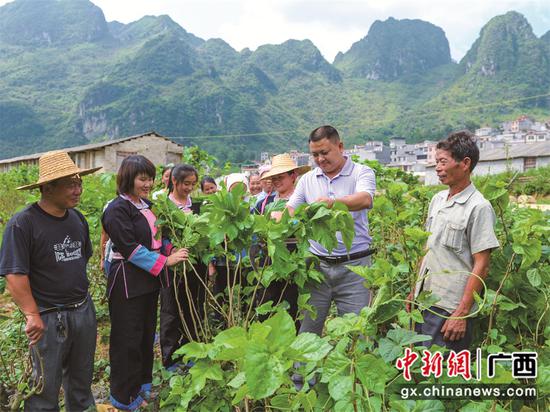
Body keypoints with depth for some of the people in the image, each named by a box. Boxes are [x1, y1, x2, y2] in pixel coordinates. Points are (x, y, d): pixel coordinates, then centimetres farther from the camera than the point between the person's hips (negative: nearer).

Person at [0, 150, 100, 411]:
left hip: (84, 310, 6)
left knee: (81, 379, 22)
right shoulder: (22, 224, -16)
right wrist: (32, 316, -21)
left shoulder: (78, 218, 4)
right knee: (46, 389, 10)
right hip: (49, 318, -6)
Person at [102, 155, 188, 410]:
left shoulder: (146, 205, 11)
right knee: (128, 340, 2)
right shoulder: (117, 209, -16)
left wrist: (173, 250, 3)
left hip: (150, 281, 9)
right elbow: (130, 248, -22)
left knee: (147, 334, 19)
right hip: (128, 282, -9)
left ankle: (142, 384, 36)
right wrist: (165, 262, -22)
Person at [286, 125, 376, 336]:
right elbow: (290, 210, 5)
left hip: (353, 265, -3)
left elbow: (365, 199, -22)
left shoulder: (362, 173, -2)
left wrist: (333, 202, -41)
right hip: (317, 264, 3)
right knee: (307, 331, 9)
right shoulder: (307, 179, 10)